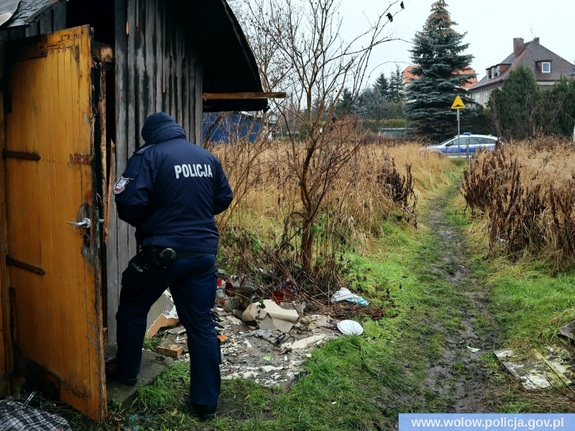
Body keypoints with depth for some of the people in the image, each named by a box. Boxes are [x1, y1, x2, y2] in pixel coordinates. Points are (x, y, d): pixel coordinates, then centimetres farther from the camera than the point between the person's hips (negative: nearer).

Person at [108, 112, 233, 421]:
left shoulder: (149, 155, -7)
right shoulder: (208, 157, 9)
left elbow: (129, 202, -17)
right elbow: (224, 199, 17)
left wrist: (143, 223, 4)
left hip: (162, 252, -4)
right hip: (204, 251, 5)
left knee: (132, 307, 21)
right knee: (201, 324, 9)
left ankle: (126, 370, 37)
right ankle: (206, 401, 15)